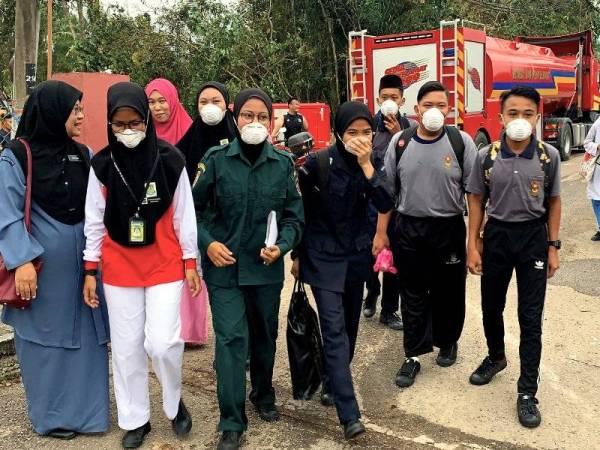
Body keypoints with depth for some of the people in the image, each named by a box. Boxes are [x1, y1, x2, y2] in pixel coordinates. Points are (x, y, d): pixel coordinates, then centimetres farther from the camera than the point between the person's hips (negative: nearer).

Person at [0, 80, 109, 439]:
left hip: (83, 261, 5)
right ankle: (51, 416, 25)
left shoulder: (84, 155, 7)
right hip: (43, 265, -4)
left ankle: (86, 410, 26)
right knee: (47, 337, 8)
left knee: (87, 336, 11)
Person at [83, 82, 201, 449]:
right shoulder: (102, 164, -2)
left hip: (165, 265, -2)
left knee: (163, 342, -9)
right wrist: (90, 270, 3)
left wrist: (190, 262, 0)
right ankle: (135, 420, 25)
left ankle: (175, 401, 20)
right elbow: (95, 219, 3)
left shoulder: (170, 159, -6)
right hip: (119, 268, 2)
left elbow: (183, 214, -1)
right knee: (127, 347, 8)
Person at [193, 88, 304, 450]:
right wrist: (207, 243, -12)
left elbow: (294, 216, 2)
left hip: (266, 268, 2)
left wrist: (281, 246, -14)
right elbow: (194, 208, 1)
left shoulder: (283, 164, -1)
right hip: (224, 267, -2)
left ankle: (264, 395, 43)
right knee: (231, 339, -5)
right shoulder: (216, 160, -6)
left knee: (265, 336, 18)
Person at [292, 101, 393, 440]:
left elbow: (385, 205, -16)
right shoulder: (318, 164, -13)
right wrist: (297, 254, 2)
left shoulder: (371, 163, -2)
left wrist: (367, 165, -25)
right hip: (324, 257, -4)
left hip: (357, 256, 5)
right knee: (334, 331, -11)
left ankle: (335, 384, 37)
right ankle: (350, 415, -11)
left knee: (350, 326, 14)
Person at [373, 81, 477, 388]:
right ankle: (413, 355, 20)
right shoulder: (400, 142, 1)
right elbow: (387, 190, 7)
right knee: (412, 295, 8)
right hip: (408, 230, 1)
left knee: (448, 292, 13)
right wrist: (381, 232, 6)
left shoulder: (461, 142, -5)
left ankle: (447, 342, 37)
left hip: (449, 229, -1)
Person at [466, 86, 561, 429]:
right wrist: (473, 245, -1)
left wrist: (553, 246, 0)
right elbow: (476, 200, 2)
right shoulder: (486, 156, -6)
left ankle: (527, 392, 13)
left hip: (533, 236, -1)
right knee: (491, 307, 16)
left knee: (531, 317, 2)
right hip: (497, 234, 1)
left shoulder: (549, 156, -6)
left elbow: (554, 202, 3)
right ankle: (496, 357, 45)